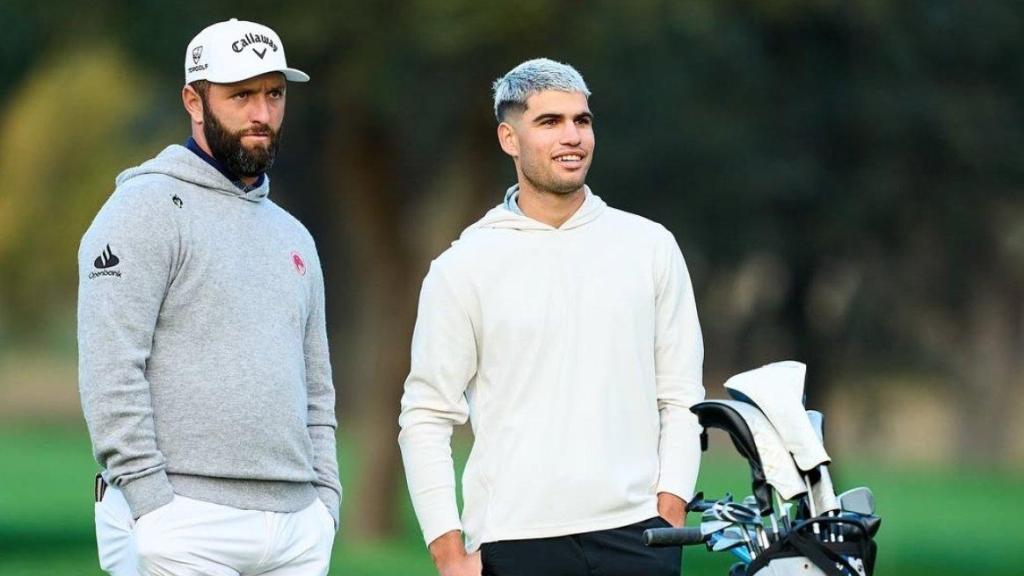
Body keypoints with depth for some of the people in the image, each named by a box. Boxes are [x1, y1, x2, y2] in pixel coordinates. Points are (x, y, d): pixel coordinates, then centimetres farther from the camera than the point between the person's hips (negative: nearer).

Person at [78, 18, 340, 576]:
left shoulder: (292, 236, 21)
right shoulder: (148, 209, -3)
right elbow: (110, 372, -12)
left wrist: (325, 499, 12)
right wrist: (152, 504, -17)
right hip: (184, 528, -7)